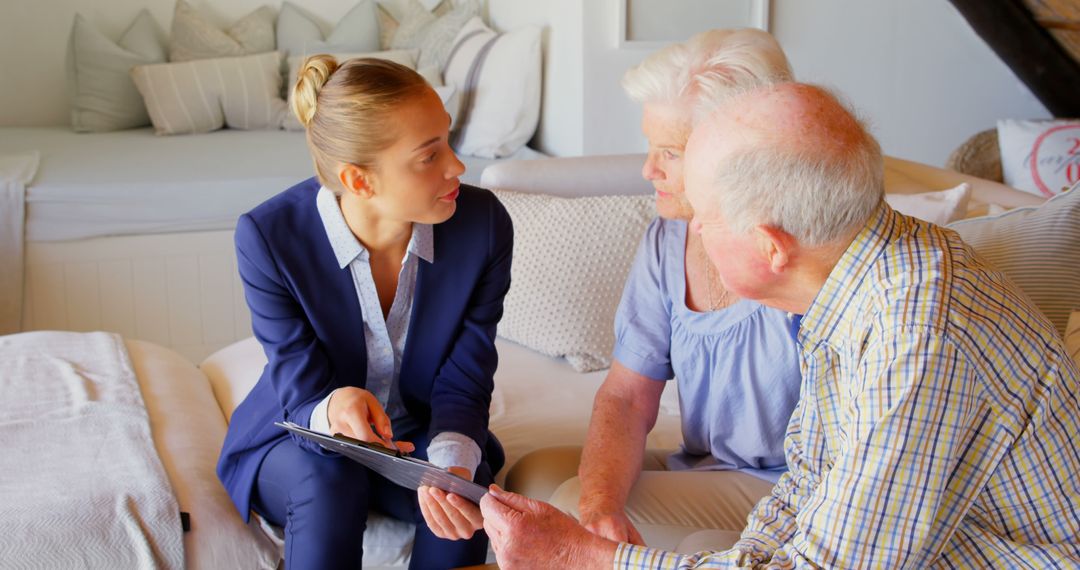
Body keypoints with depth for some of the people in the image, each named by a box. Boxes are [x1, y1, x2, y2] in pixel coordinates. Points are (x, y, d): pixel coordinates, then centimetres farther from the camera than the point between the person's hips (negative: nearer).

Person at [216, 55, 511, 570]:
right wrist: (333, 411, -47)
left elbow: (463, 382, -15)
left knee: (466, 484, -29)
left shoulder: (483, 223, -20)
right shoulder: (270, 236, -24)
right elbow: (301, 391, -21)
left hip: (419, 437, 2)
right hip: (300, 442, -1)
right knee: (327, 479, -33)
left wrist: (451, 461, -37)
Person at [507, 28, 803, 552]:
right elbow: (625, 398, -2)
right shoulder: (668, 239, -2)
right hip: (701, 467, 6)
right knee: (533, 475, -5)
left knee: (572, 505, -20)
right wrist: (600, 505, -22)